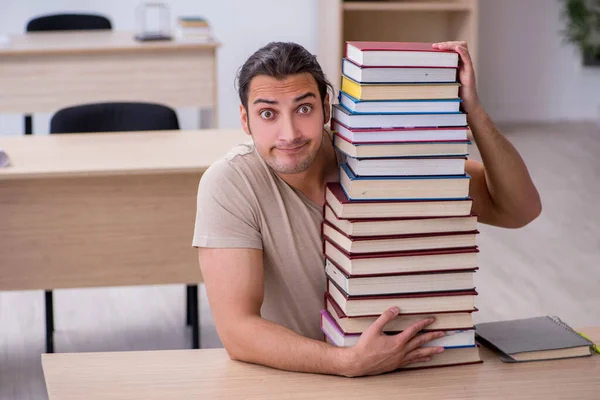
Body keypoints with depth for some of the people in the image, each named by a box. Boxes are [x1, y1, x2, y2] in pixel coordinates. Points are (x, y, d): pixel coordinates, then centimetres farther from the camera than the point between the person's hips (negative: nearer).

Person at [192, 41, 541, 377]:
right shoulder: (228, 184, -15)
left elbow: (519, 210, -8)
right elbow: (237, 330, -21)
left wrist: (472, 108, -20)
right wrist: (350, 362, -33)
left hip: (394, 367, 1)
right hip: (288, 377, -1)